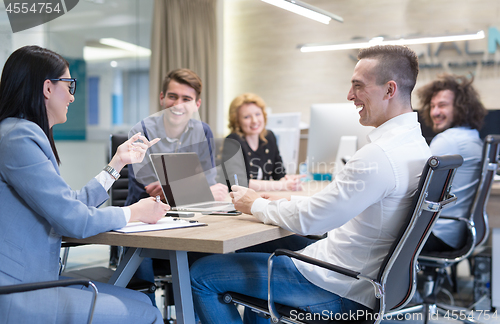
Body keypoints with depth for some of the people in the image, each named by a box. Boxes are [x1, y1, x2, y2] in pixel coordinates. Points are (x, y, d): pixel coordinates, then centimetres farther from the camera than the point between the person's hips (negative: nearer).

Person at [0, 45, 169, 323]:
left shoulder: (27, 134, 17)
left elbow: (70, 205, 18)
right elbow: (74, 220, -18)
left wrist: (118, 163, 26)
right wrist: (134, 212, -1)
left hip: (34, 280, 10)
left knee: (140, 301, 4)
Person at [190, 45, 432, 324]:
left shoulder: (380, 154, -27)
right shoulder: (416, 144, 6)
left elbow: (308, 219, -23)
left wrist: (255, 204, -5)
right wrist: (278, 204, 10)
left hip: (341, 290, -10)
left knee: (202, 274, -2)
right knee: (260, 248, 32)